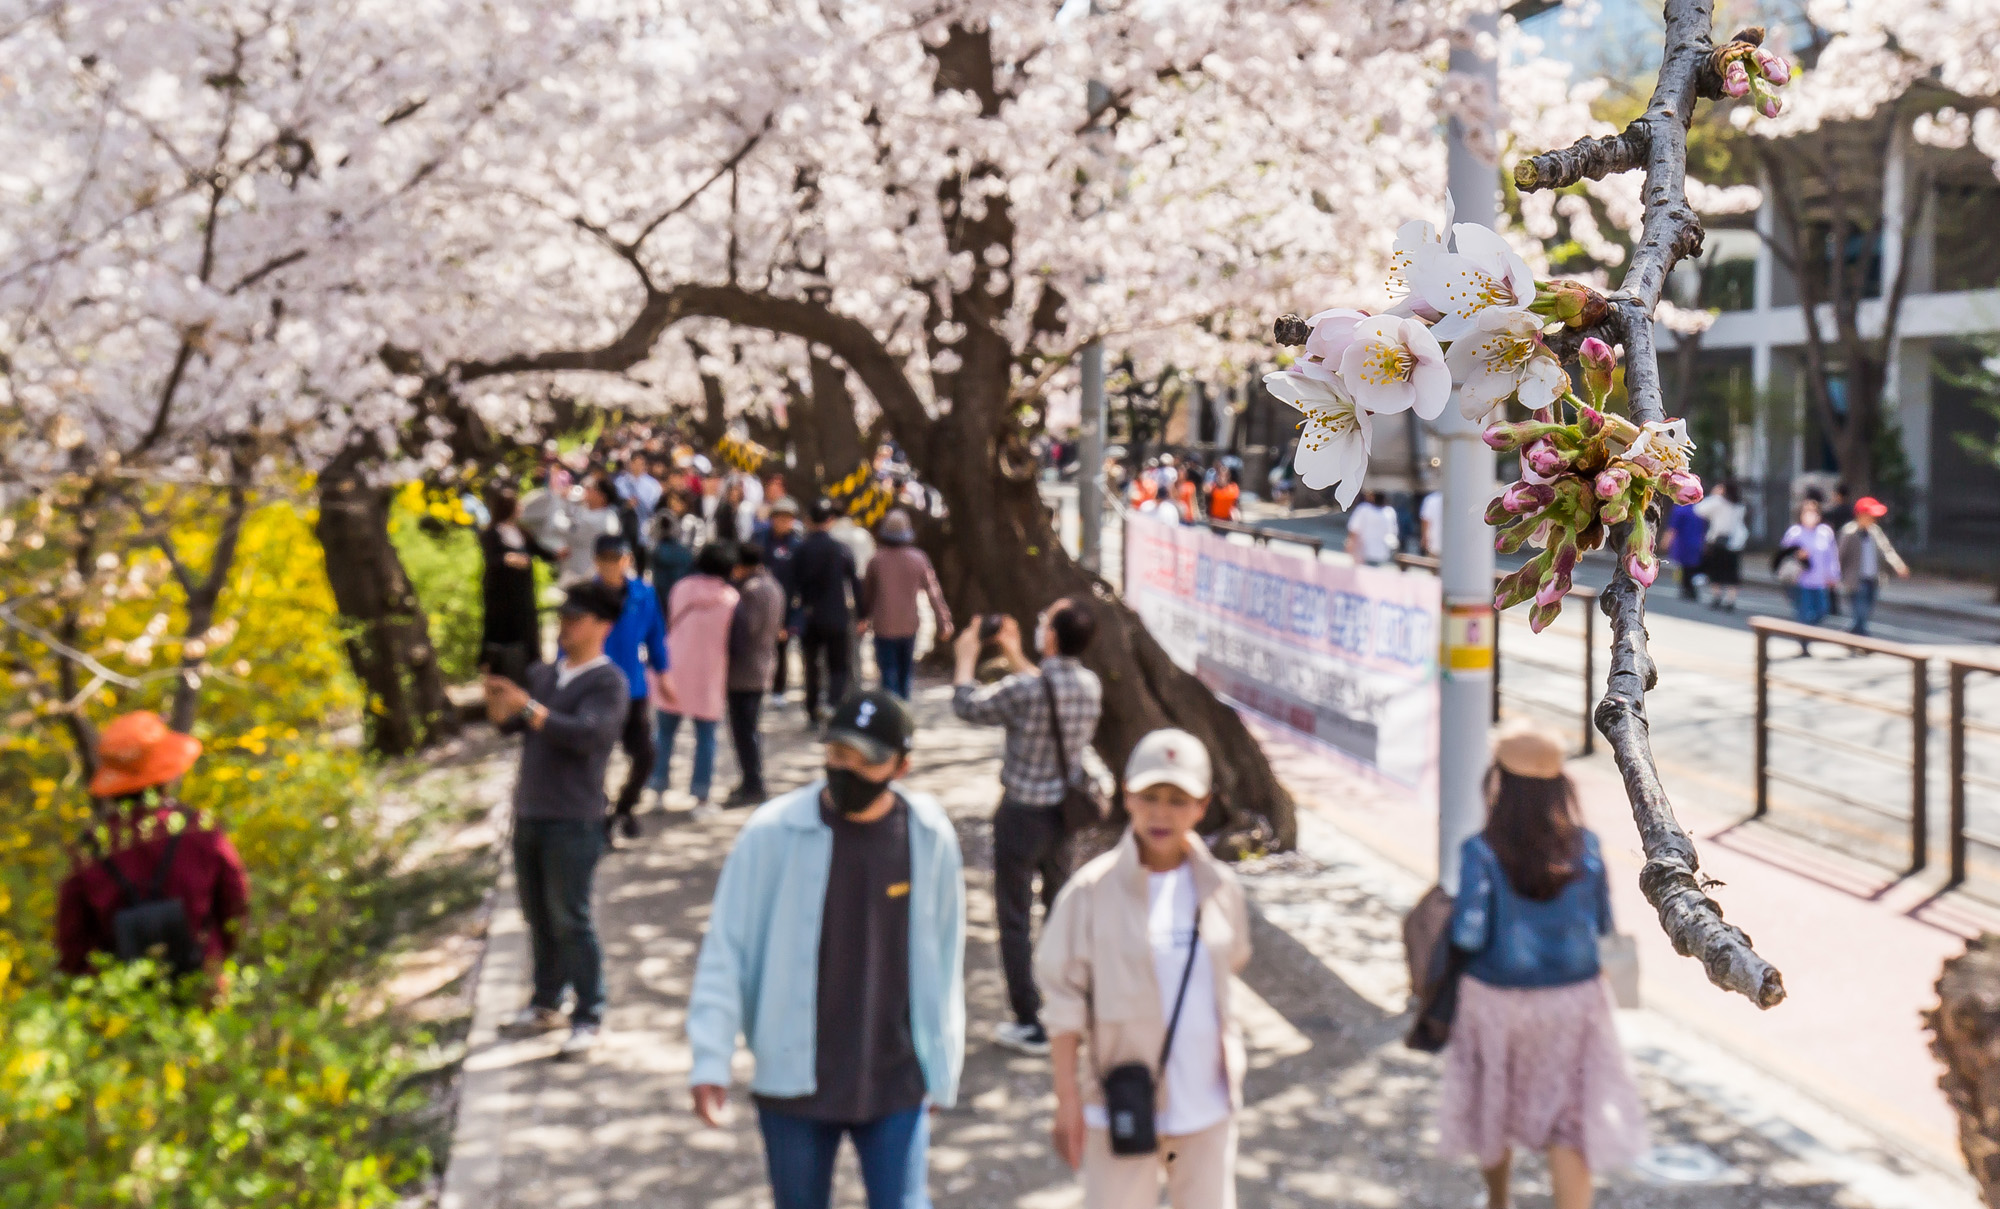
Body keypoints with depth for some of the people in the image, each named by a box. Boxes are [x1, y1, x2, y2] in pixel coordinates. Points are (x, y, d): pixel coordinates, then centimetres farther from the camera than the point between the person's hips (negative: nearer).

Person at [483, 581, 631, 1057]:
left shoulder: (609, 683, -8)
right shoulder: (542, 674, 14)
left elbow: (586, 734, -23)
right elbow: (507, 723, 8)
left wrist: (529, 707, -29)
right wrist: (496, 696, -13)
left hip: (573, 821, -7)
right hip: (529, 813, 7)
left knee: (570, 920, -5)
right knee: (537, 915, 14)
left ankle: (588, 1018, 3)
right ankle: (546, 1004, 27)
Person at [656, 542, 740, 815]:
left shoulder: (681, 588, 1)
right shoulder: (731, 598, -5)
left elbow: (667, 626, 8)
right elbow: (732, 640, -1)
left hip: (675, 672, 2)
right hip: (709, 677, -2)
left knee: (666, 732, 14)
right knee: (706, 736, 5)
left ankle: (659, 788, 17)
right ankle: (701, 798, 3)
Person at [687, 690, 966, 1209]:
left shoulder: (929, 836, -5)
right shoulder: (774, 832, -11)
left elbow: (943, 956, 4)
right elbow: (725, 951, -6)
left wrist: (941, 1069, 7)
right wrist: (710, 1061, -11)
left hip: (896, 1084, 0)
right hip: (793, 1082, 0)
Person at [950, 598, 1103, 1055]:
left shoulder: (1025, 691, -26)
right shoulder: (1091, 686, -7)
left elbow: (967, 705, -10)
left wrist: (966, 656, 6)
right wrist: (1012, 654, 23)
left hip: (1022, 815, -6)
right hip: (1067, 811, 6)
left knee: (1014, 919, 7)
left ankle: (1030, 1025, 11)